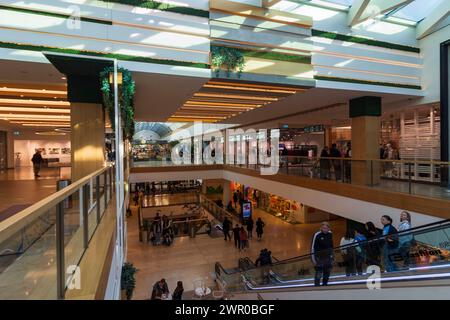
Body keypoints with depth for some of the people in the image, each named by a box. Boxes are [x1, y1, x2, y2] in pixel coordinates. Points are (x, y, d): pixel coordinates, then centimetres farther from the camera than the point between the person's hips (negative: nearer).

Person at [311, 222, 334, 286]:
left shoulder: (330, 234, 3)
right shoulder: (317, 235, -14)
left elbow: (331, 245, 17)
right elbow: (312, 247, -11)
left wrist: (332, 255, 17)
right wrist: (313, 259, -12)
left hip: (328, 257, 5)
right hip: (319, 258, -5)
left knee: (327, 272, 11)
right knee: (319, 272, -7)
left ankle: (325, 284, 28)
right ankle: (317, 285, 4)